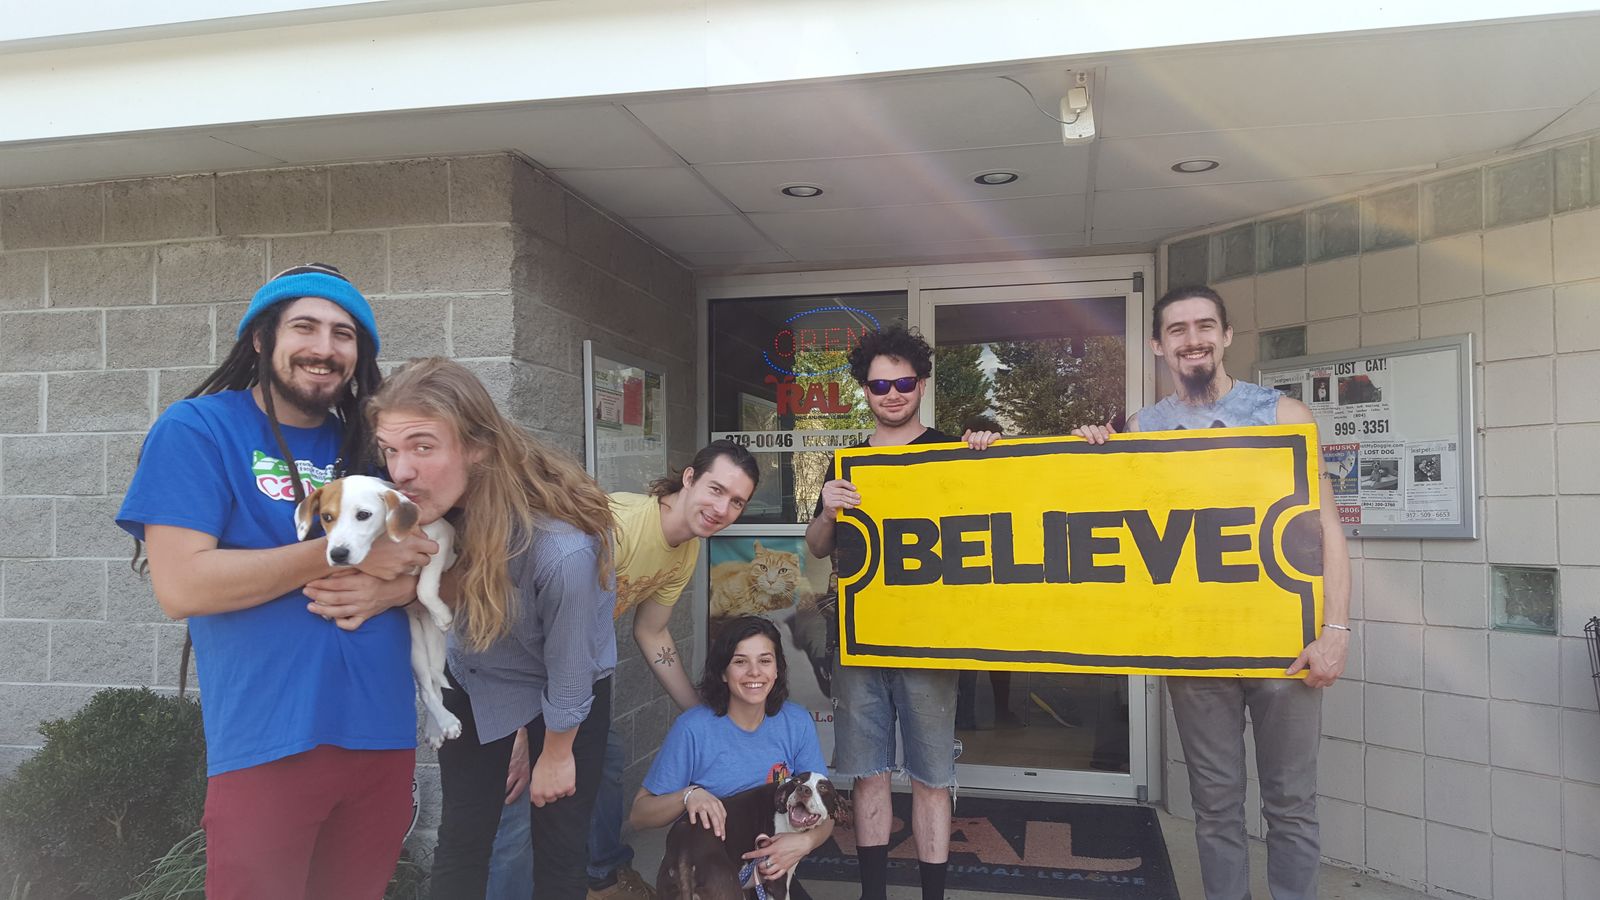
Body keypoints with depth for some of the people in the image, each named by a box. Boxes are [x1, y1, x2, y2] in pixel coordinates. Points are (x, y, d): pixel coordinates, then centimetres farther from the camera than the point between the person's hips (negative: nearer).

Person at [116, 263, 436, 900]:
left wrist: (391, 587, -10)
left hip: (384, 735, 5)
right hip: (266, 746, -5)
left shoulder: (367, 445, 10)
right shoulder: (197, 428, -4)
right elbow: (180, 585, -15)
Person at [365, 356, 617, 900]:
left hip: (562, 691, -4)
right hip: (472, 678, 5)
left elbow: (567, 668, -23)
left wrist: (556, 754, -7)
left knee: (557, 852, 5)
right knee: (460, 841, 9)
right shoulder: (433, 507, -23)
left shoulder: (562, 548, -39)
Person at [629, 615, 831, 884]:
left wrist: (804, 842, -22)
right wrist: (688, 796, -27)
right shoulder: (693, 728, -14)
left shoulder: (797, 723, -3)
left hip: (771, 870, 4)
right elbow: (639, 814, -7)